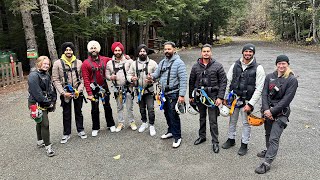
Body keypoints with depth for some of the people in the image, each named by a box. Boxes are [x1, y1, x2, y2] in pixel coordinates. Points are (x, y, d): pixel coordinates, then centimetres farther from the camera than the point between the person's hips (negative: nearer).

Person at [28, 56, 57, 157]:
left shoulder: (47, 75, 12)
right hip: (37, 104, -9)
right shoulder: (33, 76, -16)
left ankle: (40, 141, 36)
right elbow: (36, 92, -23)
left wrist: (53, 101, 4)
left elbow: (51, 89, 14)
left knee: (40, 123, 21)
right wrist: (47, 102, -18)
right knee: (45, 124, -9)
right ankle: (48, 146, -1)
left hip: (45, 104, 9)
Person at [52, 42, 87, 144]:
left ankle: (80, 130, 29)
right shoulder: (57, 63, -4)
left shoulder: (79, 62, 1)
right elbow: (56, 80, -6)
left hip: (78, 92, 1)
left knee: (78, 112, 14)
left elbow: (82, 78, 2)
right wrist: (63, 92, -14)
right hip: (65, 93, -1)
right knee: (66, 114, 10)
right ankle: (66, 133, 23)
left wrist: (79, 89, -11)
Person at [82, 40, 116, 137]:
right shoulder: (86, 63, -8)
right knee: (95, 109, 7)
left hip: (104, 87, 2)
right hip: (94, 88, -2)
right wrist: (89, 93, -16)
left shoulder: (105, 59, 0)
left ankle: (111, 125, 28)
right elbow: (86, 79, -11)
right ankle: (95, 128, 21)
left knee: (107, 106, 13)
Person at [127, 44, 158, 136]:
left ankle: (152, 126, 13)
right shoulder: (134, 63, 3)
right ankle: (144, 123, 36)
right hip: (139, 90, 3)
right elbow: (129, 74, 7)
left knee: (150, 109, -4)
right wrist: (131, 78, -16)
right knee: (142, 108, 17)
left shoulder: (152, 63, -5)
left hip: (149, 90, -3)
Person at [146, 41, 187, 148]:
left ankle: (177, 137, 9)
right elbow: (157, 73, 12)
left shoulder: (179, 62, -12)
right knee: (167, 113, 18)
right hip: (164, 93, 8)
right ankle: (171, 131, 36)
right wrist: (151, 77, -13)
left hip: (174, 93, -8)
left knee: (173, 115, -4)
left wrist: (182, 95, -22)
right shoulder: (162, 62, 11)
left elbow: (183, 79, -17)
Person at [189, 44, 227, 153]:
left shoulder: (217, 66, -5)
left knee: (213, 120, 0)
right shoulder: (196, 66, 4)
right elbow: (191, 82, 10)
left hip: (212, 96, -3)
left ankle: (215, 142, 13)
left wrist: (220, 97, -12)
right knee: (202, 118, 18)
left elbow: (223, 82, -6)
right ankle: (202, 136, 35)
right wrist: (191, 96, 10)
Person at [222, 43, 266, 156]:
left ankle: (244, 144, 25)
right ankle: (231, 139, 35)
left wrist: (250, 104, -16)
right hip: (234, 99, 3)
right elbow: (228, 82, 7)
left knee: (246, 123, 9)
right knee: (232, 120, 16)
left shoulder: (258, 68, -8)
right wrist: (225, 98, 6)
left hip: (247, 101, -3)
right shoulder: (235, 65, 2)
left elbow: (259, 88, -11)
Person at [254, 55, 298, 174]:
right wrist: (266, 109, -14)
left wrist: (272, 111, -16)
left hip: (281, 113, -4)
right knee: (268, 134, 19)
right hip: (267, 111, 5)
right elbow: (264, 94, 0)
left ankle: (267, 163, -2)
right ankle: (269, 151, 43)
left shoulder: (292, 80, -8)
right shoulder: (270, 77, 4)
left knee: (274, 138, -6)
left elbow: (286, 99, -13)